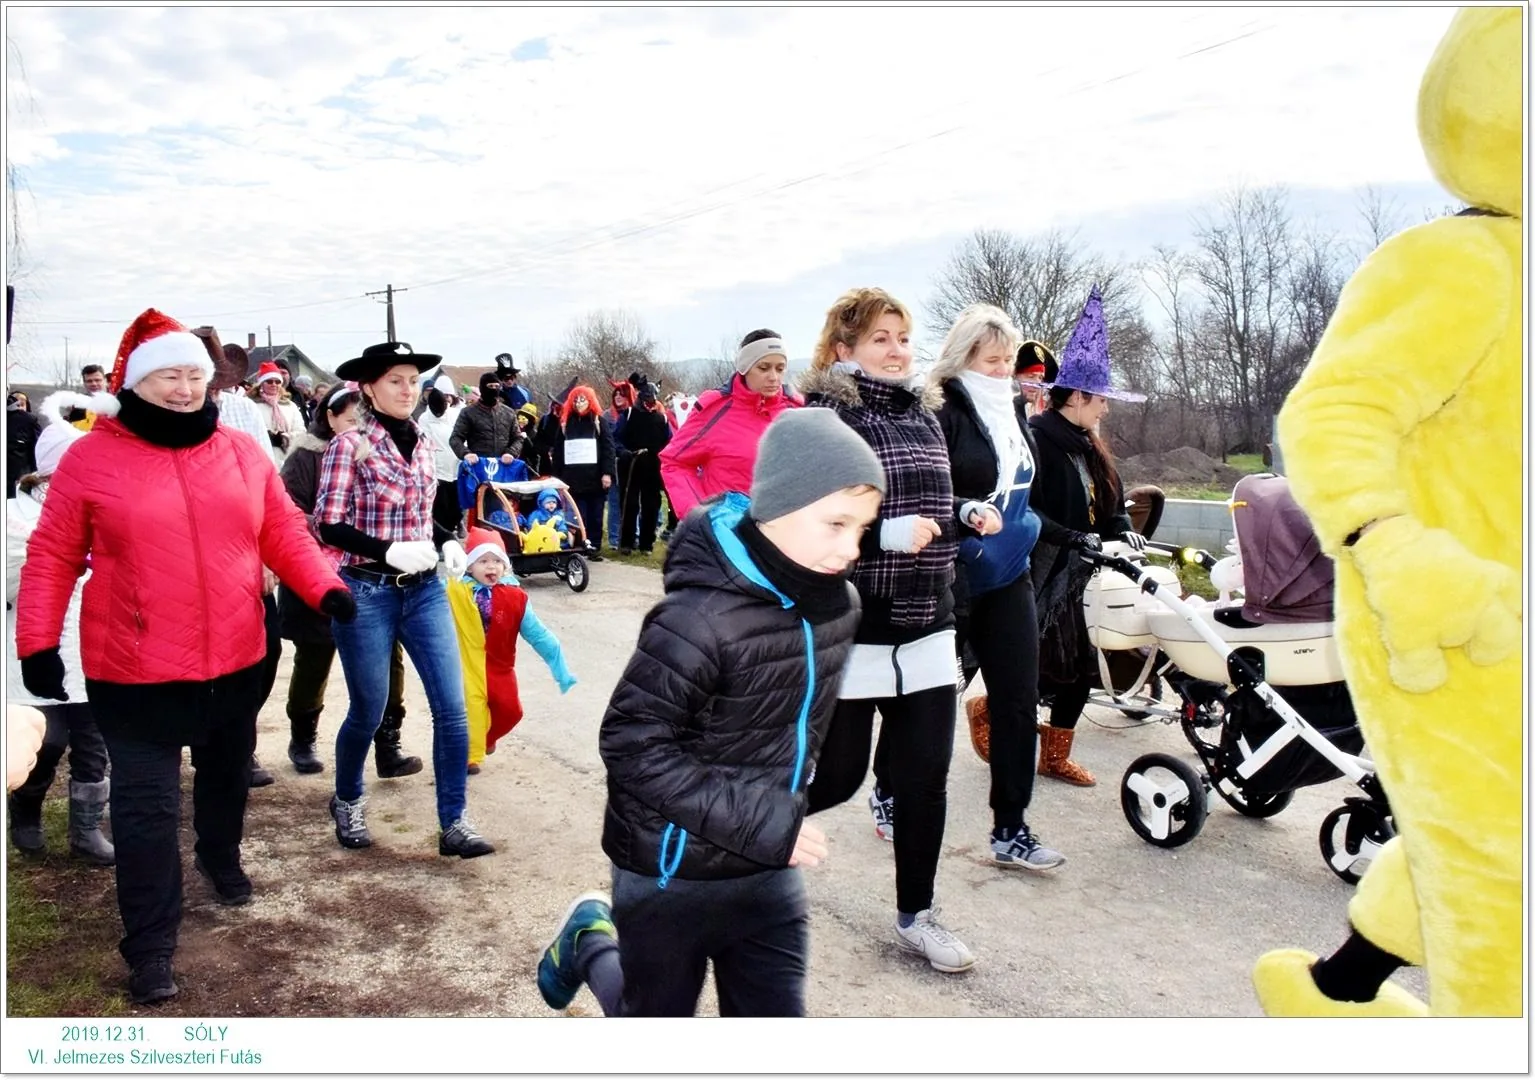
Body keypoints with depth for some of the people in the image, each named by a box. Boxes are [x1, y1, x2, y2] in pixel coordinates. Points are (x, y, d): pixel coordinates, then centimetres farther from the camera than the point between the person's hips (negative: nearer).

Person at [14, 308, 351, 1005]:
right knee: (146, 806, -1)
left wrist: (325, 589, -10)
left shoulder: (242, 453, 3)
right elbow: (52, 558, -2)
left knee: (226, 776, 24)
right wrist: (38, 642, -6)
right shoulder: (91, 459, -6)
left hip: (235, 661, 4)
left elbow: (284, 534, 5)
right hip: (136, 671, -4)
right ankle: (150, 946, 12)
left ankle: (222, 859, 52)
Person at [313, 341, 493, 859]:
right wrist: (391, 552, -24)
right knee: (368, 712, 9)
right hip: (367, 592, -5)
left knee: (451, 708, -2)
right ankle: (347, 802, 37)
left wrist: (448, 545, 0)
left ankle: (454, 823, 9)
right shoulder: (349, 445, -9)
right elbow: (328, 527, -12)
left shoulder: (424, 443, 8)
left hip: (424, 589, 5)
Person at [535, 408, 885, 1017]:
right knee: (658, 1014, 17)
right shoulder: (702, 617, -27)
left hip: (769, 871, 6)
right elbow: (633, 746, -26)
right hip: (674, 874, -6)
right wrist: (762, 821, -27)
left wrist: (785, 813, 11)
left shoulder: (835, 605, -3)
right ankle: (591, 945, 45)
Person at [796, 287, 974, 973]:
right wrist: (887, 533, -26)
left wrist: (964, 517, 3)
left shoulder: (924, 413, 12)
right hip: (849, 631, -6)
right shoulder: (823, 414, -10)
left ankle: (915, 916, 27)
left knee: (925, 779, 9)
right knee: (837, 776, 4)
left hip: (927, 631, 6)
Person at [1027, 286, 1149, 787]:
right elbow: (1024, 510, -22)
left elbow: (1111, 504, 15)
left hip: (1074, 577, 8)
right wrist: (1073, 538, -28)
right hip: (1037, 575, -8)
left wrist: (1124, 531, -4)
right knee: (1046, 670, -5)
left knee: (1081, 669, 8)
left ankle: (1056, 757, 21)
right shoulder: (1035, 439, -14)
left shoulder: (1089, 447, 14)